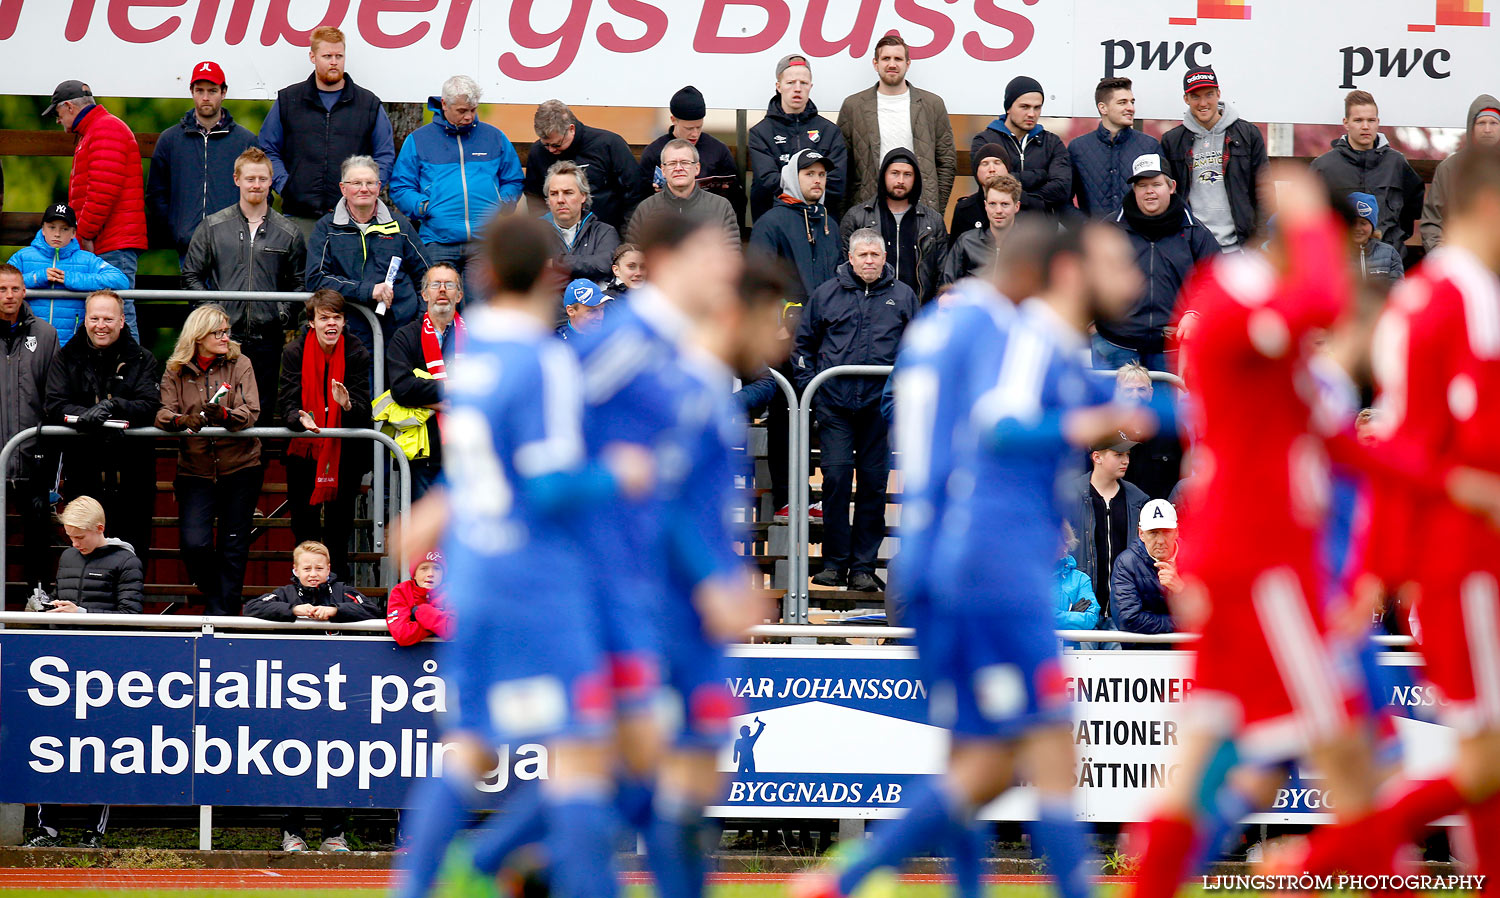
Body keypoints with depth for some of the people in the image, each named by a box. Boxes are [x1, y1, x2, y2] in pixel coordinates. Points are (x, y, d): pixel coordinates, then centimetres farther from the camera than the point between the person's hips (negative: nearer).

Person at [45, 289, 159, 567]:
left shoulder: (141, 359, 4)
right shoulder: (67, 358, 7)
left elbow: (151, 407, -8)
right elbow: (54, 406, -4)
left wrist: (113, 406, -25)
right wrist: (84, 416, -24)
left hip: (130, 478, -1)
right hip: (83, 474, 1)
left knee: (133, 558, 1)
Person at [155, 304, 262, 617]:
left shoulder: (240, 365, 4)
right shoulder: (175, 372, 6)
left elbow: (251, 412, -8)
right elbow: (163, 414, -5)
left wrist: (224, 415, -28)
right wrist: (183, 421, -27)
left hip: (240, 469, 0)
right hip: (195, 471, 0)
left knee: (234, 545, 0)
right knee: (194, 544, -11)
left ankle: (223, 610, 9)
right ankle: (214, 598, 14)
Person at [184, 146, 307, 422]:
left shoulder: (288, 232, 10)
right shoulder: (213, 227, 8)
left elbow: (299, 283, 15)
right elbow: (192, 275, 11)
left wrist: (284, 313, -2)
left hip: (267, 338, 1)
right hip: (223, 336, -1)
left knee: (262, 414, 1)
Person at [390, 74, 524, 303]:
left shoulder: (494, 138, 16)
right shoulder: (418, 140, 11)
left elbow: (513, 181, 20)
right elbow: (400, 187, 9)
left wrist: (501, 206, -1)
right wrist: (424, 208, -9)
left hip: (484, 241, 1)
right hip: (437, 240, -1)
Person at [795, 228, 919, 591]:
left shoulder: (902, 297, 9)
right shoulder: (827, 295, 8)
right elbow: (803, 343, 15)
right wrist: (809, 385, 4)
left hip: (880, 405, 0)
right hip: (835, 404, 0)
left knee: (874, 483, 2)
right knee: (835, 478, -7)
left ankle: (863, 566, 8)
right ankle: (835, 562, 2)